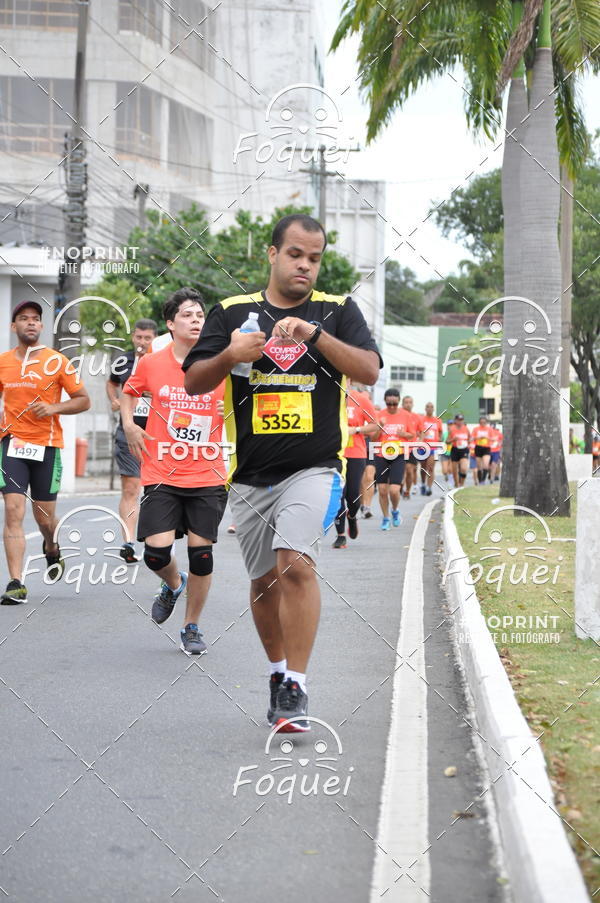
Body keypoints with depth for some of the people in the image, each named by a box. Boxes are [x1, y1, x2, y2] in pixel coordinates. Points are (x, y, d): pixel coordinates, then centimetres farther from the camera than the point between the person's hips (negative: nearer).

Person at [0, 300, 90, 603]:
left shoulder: (57, 361, -2)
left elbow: (83, 400, 2)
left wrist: (54, 408, -14)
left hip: (47, 446, -1)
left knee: (44, 517, 9)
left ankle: (52, 550, 44)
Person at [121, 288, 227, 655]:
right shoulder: (151, 364, 2)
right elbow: (129, 392, 22)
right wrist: (129, 425, 7)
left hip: (207, 476, 0)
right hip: (162, 475, 0)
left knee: (201, 553, -1)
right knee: (157, 552, -10)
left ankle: (192, 627, 19)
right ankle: (173, 584, 27)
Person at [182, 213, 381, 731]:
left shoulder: (338, 310, 4)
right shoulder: (232, 313, 8)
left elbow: (369, 371, -10)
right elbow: (193, 382, 5)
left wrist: (314, 333, -22)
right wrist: (230, 356, -15)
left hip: (314, 468, -3)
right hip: (251, 475, 3)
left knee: (295, 563, -22)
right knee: (265, 580, 12)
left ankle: (296, 688, -17)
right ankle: (279, 673, 33)